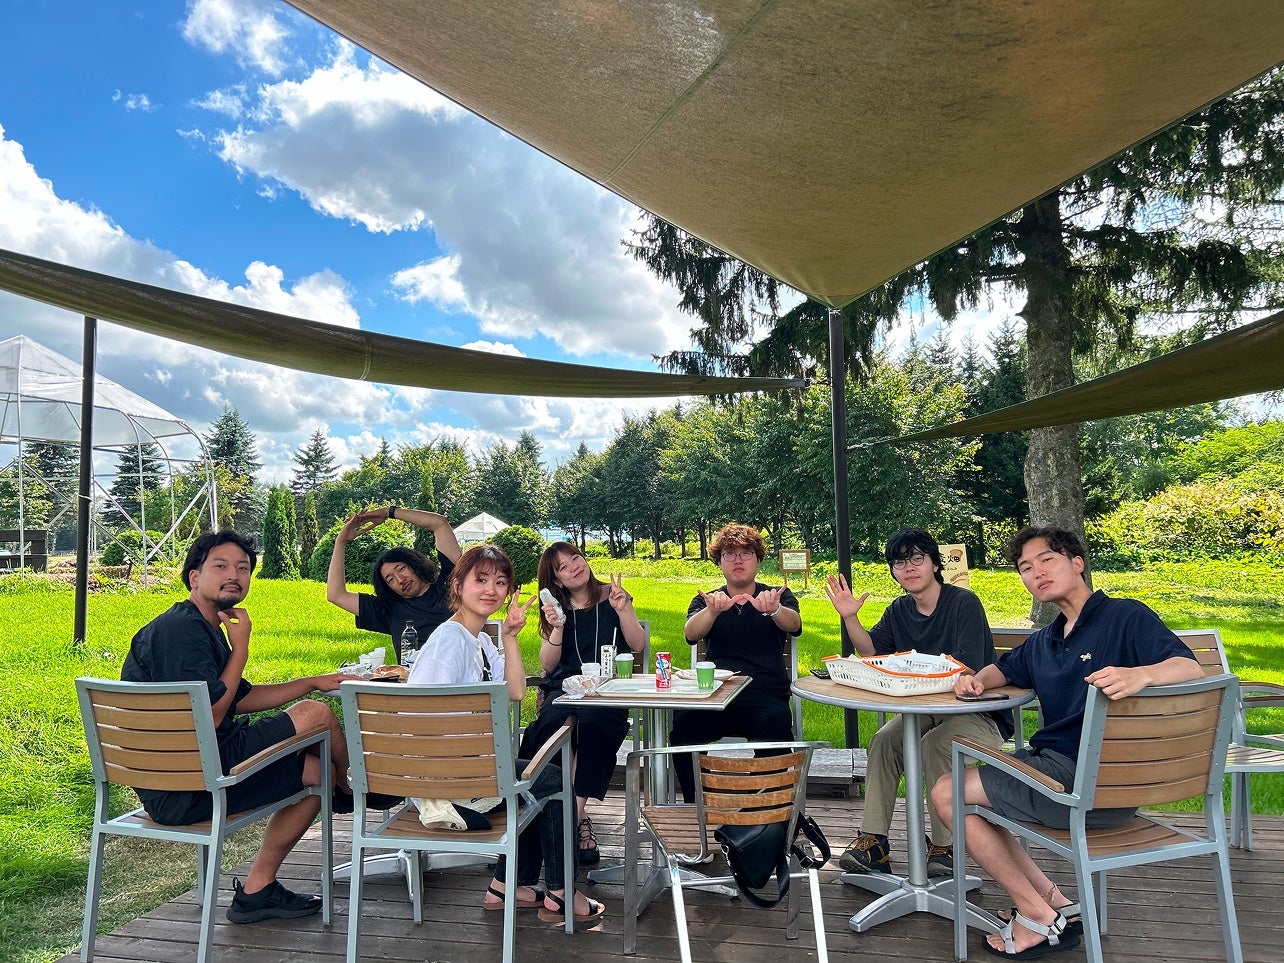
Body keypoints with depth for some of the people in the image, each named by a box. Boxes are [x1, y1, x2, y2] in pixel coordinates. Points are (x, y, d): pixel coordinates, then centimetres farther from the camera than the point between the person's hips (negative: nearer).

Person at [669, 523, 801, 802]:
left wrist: (774, 610, -33)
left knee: (775, 721, -35)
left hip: (766, 695, -1)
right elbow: (691, 634, -4)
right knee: (683, 723, -30)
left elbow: (794, 625, -9)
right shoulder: (707, 601, 18)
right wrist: (713, 611, -28)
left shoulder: (778, 597, 15)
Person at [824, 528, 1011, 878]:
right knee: (883, 741, -19)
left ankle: (944, 847, -17)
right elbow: (872, 652, 9)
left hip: (979, 714, -6)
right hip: (926, 711, 6)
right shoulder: (899, 610, 9)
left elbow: (967, 670, -20)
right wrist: (850, 617, -5)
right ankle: (872, 842, -15)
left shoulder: (963, 603, -13)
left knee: (936, 743, -32)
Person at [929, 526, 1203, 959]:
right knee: (956, 787, 16)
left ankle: (1039, 917, 4)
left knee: (947, 793, -6)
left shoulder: (1125, 617, -7)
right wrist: (976, 679, 8)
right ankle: (1054, 902, 9)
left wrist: (1141, 674, -43)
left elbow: (1191, 669, -20)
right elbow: (1003, 669, 32)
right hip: (1049, 760, 9)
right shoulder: (1044, 641, 18)